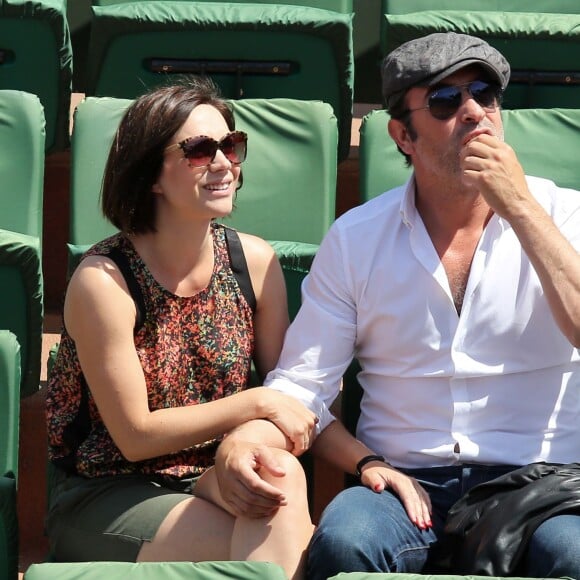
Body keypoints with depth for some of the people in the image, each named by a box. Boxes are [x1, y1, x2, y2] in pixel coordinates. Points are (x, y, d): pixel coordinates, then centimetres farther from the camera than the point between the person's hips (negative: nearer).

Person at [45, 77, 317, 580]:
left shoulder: (254, 260, 0)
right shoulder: (104, 280, -14)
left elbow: (286, 393, 3)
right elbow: (135, 435, -12)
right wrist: (256, 405, -17)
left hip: (217, 481, 5)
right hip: (108, 498, -5)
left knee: (279, 475, -30)